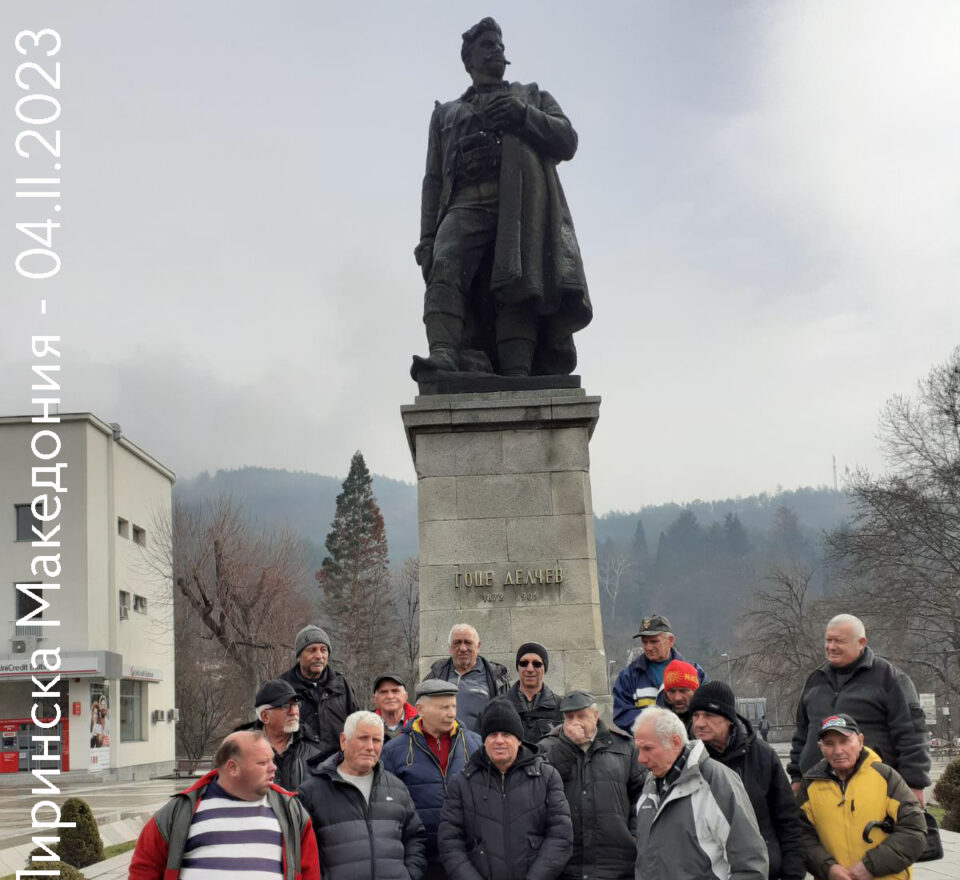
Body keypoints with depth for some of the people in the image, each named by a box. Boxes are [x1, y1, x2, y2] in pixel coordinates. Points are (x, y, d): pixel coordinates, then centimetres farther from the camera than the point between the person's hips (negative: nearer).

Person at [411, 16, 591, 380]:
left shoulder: (533, 96, 32)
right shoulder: (446, 113, 33)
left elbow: (567, 142, 15)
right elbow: (433, 179, 23)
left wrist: (523, 114, -3)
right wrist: (427, 238, 8)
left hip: (521, 202, -1)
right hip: (465, 204, 1)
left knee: (516, 281, -22)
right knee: (446, 267, -28)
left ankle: (517, 375, -36)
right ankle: (443, 354, -45)